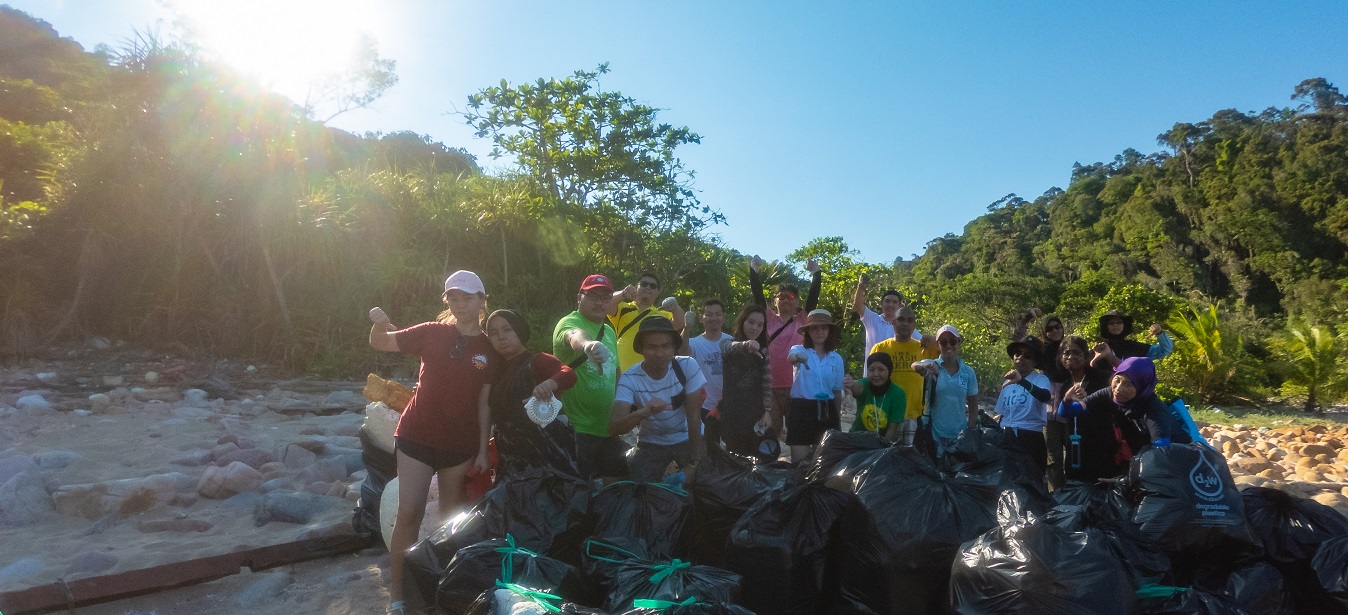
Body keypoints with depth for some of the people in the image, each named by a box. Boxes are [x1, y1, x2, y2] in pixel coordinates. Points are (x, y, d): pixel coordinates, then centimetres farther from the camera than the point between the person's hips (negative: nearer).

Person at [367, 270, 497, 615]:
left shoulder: (489, 350, -3)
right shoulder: (432, 332, -3)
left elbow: (485, 403, -1)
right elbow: (380, 344, 2)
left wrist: (483, 450, -1)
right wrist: (378, 325, -21)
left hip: (461, 444, 1)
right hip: (417, 435, -1)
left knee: (452, 517, 13)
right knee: (409, 513, -3)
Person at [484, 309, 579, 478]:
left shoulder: (537, 361, -3)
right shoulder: (497, 372, 17)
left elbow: (569, 373, -22)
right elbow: (493, 416, 20)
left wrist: (549, 383, -42)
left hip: (548, 451, -6)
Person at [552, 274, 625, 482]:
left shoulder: (609, 332, 12)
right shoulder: (569, 322, -13)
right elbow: (574, 336, -39)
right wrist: (587, 344, -62)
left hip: (607, 428, 8)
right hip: (578, 429, -7)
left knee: (616, 483, 15)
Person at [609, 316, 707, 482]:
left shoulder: (688, 366, -20)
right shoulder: (629, 379, -21)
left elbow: (693, 415, -16)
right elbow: (613, 428, -32)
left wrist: (695, 462, -19)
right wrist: (644, 412, -51)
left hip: (688, 438, 0)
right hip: (651, 444, 0)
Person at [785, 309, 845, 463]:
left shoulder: (836, 358, 6)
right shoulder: (799, 350, -3)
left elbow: (837, 390, 13)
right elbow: (790, 357, -29)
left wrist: (838, 417, 14)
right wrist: (797, 357, -53)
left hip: (827, 411, 3)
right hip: (801, 409, -3)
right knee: (800, 461, -1)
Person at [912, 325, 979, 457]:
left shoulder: (968, 372, 2)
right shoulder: (932, 366, -5)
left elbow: (973, 406, 9)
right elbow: (915, 366, -29)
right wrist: (926, 366, -51)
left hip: (959, 435, 2)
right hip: (934, 434, -2)